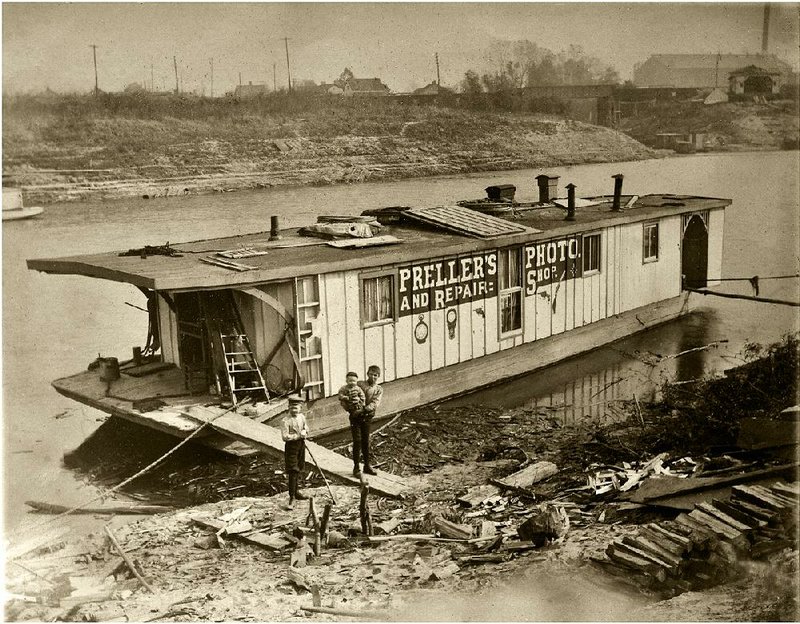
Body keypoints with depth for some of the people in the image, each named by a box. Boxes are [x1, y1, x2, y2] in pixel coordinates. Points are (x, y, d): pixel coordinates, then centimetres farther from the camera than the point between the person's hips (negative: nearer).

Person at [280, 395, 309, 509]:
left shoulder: (302, 417, 4)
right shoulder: (285, 421, -17)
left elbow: (306, 427, 19)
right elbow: (285, 437, -21)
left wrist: (305, 432, -4)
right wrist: (298, 435, -24)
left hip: (301, 444, 7)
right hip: (291, 446, -7)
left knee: (298, 470, 18)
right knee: (293, 471, -10)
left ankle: (295, 491, 32)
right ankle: (292, 497, -7)